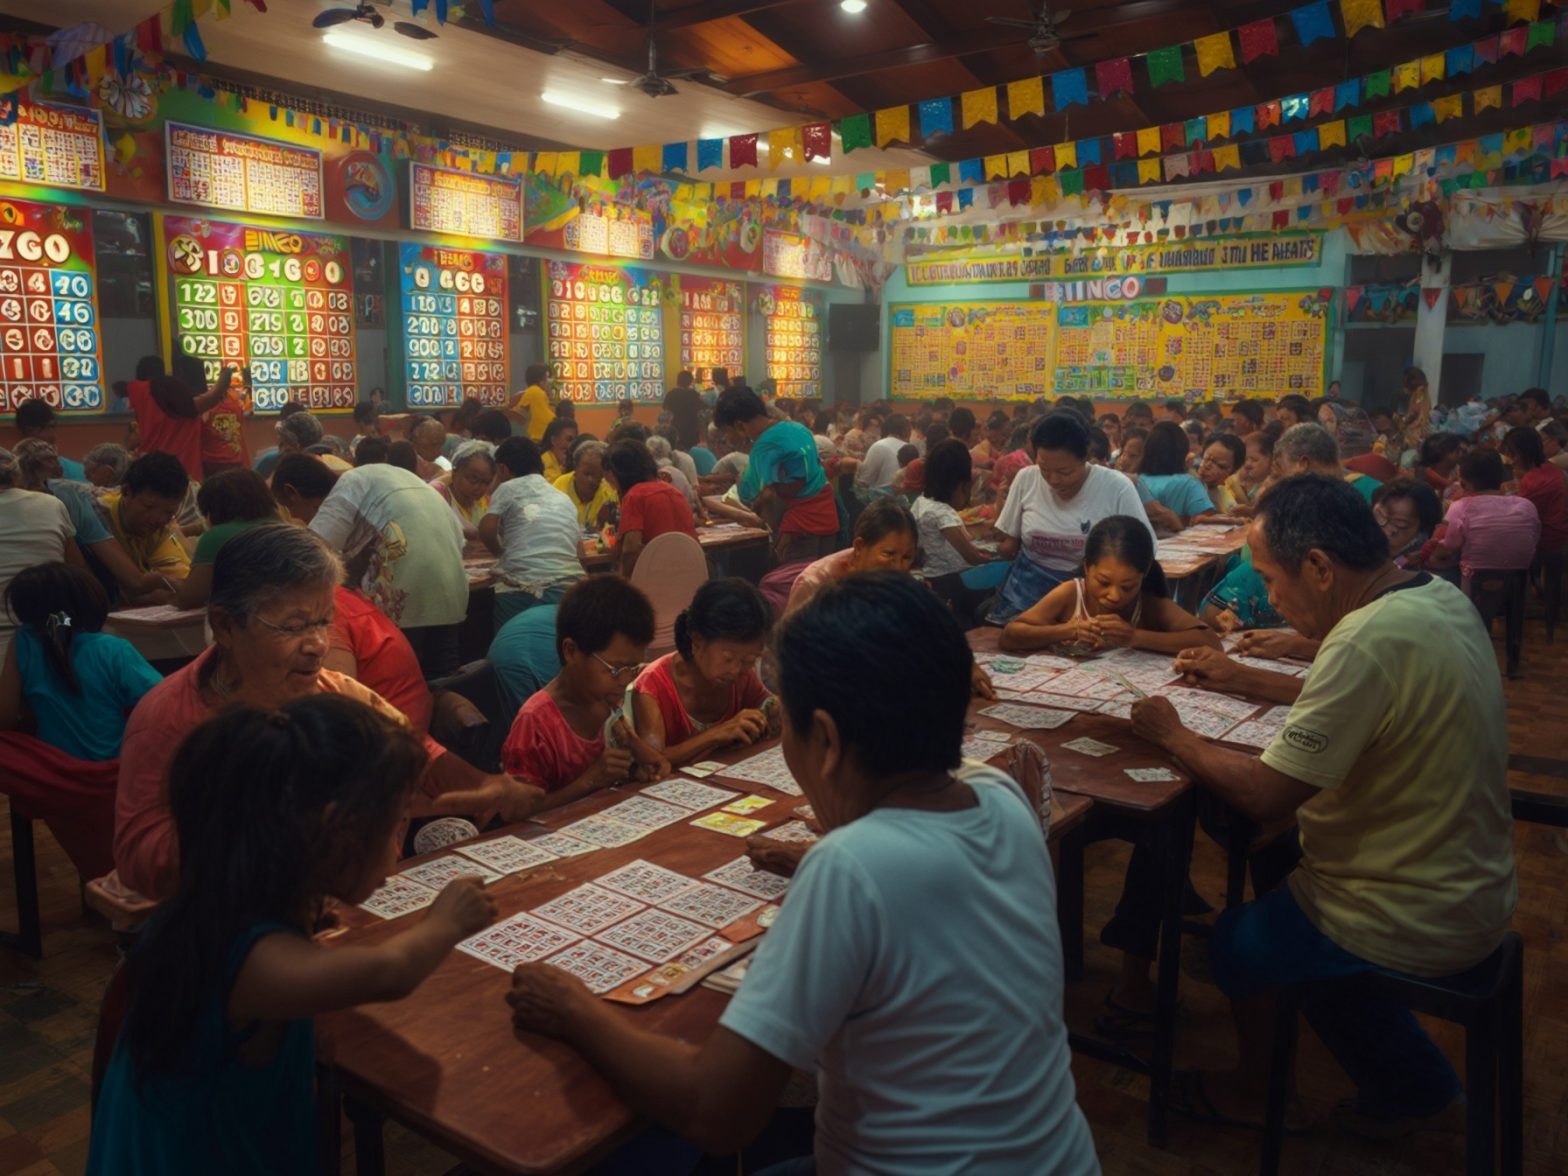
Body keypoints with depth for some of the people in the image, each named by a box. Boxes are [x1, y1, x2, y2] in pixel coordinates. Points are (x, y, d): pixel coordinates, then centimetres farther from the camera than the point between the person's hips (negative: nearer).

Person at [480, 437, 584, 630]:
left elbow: (487, 529, -1)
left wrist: (499, 551, 19)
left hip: (520, 588, -4)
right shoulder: (563, 498, 27)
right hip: (566, 586, 4)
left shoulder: (508, 488, 11)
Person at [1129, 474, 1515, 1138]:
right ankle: (1415, 1087, 32)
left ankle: (1257, 1095, 37)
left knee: (1233, 944, 11)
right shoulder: (1437, 596, -2)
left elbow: (1264, 795, -27)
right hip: (1473, 885, 8)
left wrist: (1171, 734, -12)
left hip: (1416, 923, -8)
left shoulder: (1368, 641, -31)